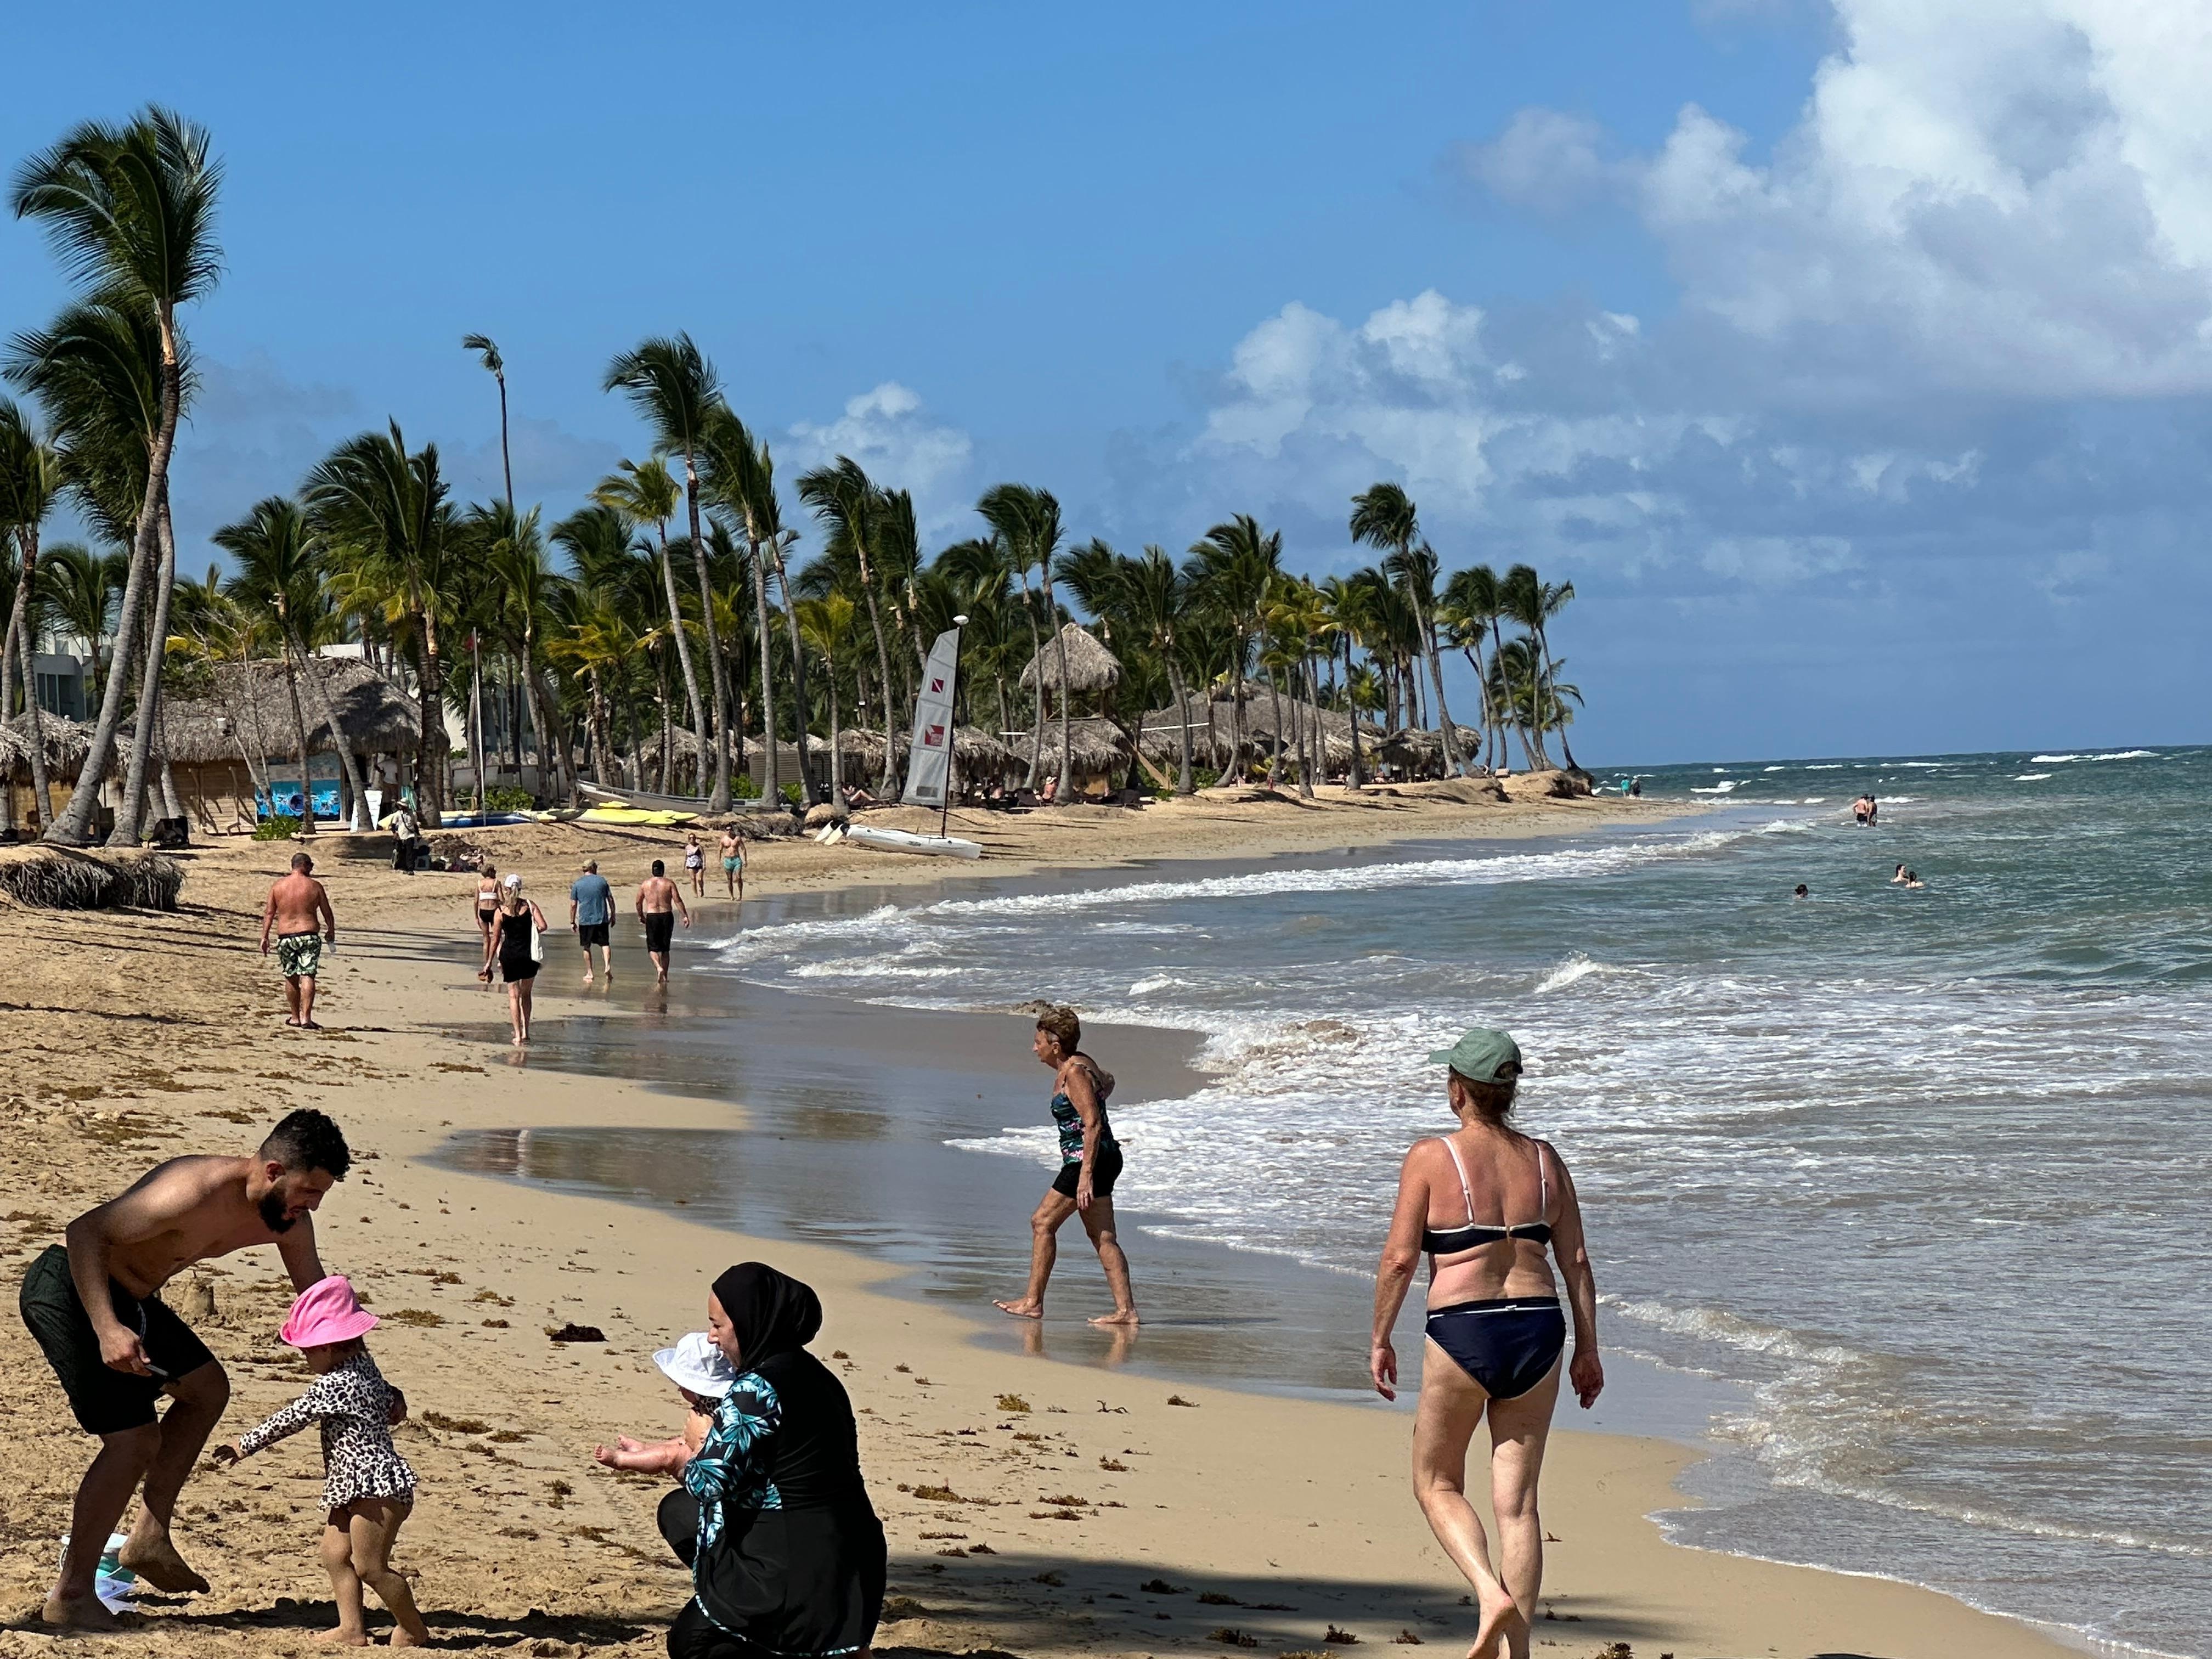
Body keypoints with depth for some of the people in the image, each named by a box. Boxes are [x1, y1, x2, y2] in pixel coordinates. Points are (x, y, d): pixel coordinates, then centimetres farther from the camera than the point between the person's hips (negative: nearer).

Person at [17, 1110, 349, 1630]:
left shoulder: (290, 1222, -3)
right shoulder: (196, 1193, -31)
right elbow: (84, 1231, -32)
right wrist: (107, 1329, -41)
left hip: (129, 1296, 10)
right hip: (67, 1289, -10)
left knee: (206, 1389, 18)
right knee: (135, 1440, -12)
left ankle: (149, 1538, 20)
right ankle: (70, 1597, -3)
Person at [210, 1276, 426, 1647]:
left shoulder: (333, 1385, -19)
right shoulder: (365, 1367, 10)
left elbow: (289, 1421, -14)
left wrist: (244, 1445, -6)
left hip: (376, 1486, -11)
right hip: (355, 1488, 11)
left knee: (369, 1566, -6)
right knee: (336, 1554, 10)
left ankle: (414, 1630, 7)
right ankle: (351, 1629, 11)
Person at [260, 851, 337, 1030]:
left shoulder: (278, 885, 3)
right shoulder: (315, 886, -1)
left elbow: (269, 913, 2)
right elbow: (327, 913, 7)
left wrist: (264, 936, 6)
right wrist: (331, 931, 23)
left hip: (285, 938, 2)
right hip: (310, 936, -2)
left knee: (291, 978, 14)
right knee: (307, 976, -4)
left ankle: (295, 1017, 22)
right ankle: (306, 1017, -13)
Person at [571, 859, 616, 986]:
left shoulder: (577, 884, 0)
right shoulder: (602, 880, 2)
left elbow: (573, 905, -2)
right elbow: (610, 899, 4)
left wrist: (572, 921, 6)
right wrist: (613, 916, 14)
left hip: (585, 920, 0)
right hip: (602, 919, 0)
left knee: (587, 947, 11)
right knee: (605, 944, 6)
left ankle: (589, 973, 14)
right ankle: (607, 966, -18)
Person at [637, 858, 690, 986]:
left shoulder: (645, 884, 2)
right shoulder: (669, 884, -2)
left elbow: (639, 902, 9)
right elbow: (678, 901, -9)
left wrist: (640, 915, 24)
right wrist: (685, 916, -5)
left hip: (652, 917, -1)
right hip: (667, 916, 1)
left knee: (653, 948, 4)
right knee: (665, 949, 12)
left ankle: (659, 968, -23)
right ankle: (665, 977, 16)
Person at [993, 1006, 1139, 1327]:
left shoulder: (1074, 1072, -17)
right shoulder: (1078, 1064, 12)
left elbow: (1093, 1125, -22)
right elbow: (1106, 1084, 34)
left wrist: (1086, 1175, -25)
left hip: (1088, 1160, -10)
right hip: (1103, 1159, 10)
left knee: (1043, 1223, -1)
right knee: (1103, 1237, 7)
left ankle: (1033, 1302, 4)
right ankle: (1125, 1310, 2)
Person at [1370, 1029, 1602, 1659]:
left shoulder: (1431, 1158, -6)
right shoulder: (1544, 1160, 7)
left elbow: (1399, 1258, -8)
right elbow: (1576, 1262, 8)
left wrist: (1380, 1340, 2)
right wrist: (1588, 1349, 15)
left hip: (1463, 1335, -4)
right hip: (1537, 1332, 4)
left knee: (1436, 1484, 15)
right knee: (1517, 1501, 9)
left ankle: (1491, 1593, -9)